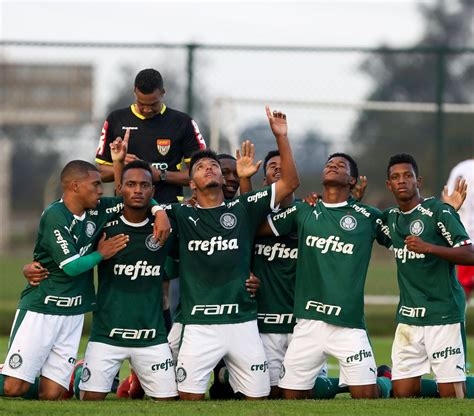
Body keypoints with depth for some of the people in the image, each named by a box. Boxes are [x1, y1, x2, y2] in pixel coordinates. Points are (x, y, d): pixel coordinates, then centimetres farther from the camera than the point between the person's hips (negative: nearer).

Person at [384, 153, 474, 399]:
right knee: (402, 392, 3)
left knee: (451, 391, -9)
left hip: (443, 315, -6)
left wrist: (428, 247, -24)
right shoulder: (391, 217, 13)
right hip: (408, 315, 6)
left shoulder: (439, 211, -7)